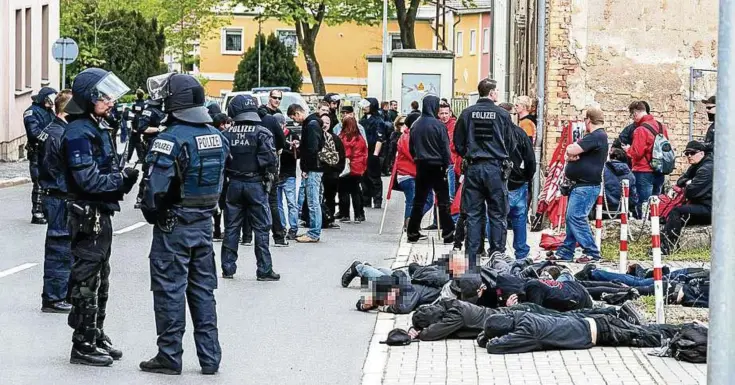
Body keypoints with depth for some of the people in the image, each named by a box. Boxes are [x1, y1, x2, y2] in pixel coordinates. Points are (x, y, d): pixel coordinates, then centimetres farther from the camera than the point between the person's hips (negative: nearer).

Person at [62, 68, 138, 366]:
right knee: (86, 281, -4)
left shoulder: (97, 129, 14)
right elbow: (88, 180, -24)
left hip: (100, 215, 10)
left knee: (100, 279, 18)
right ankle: (83, 346, 2)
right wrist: (122, 179, -16)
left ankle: (96, 337, 28)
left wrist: (123, 178, 1)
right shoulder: (78, 133, -18)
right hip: (87, 215, -10)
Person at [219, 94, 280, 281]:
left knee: (231, 227, 11)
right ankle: (264, 269, 2)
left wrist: (226, 177, 14)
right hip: (256, 184, -3)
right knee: (261, 227, 2)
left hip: (234, 183, 3)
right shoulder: (262, 133, -10)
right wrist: (269, 179, -1)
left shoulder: (227, 134, 0)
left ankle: (228, 268, 14)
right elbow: (269, 160, -16)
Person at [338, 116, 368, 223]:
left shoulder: (343, 138, -12)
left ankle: (345, 215, 3)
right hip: (358, 169, 5)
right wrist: (363, 166, 15)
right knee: (355, 192, 13)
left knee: (344, 191, 4)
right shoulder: (360, 138, 4)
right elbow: (365, 153, 8)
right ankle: (358, 215, 13)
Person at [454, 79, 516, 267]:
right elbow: (511, 145, 3)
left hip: (473, 167, 2)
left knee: (473, 215, 6)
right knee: (498, 214, 5)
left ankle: (471, 259, 6)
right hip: (496, 168, -2)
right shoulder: (502, 114, -4)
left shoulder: (467, 114, 0)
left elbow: (458, 144, 5)